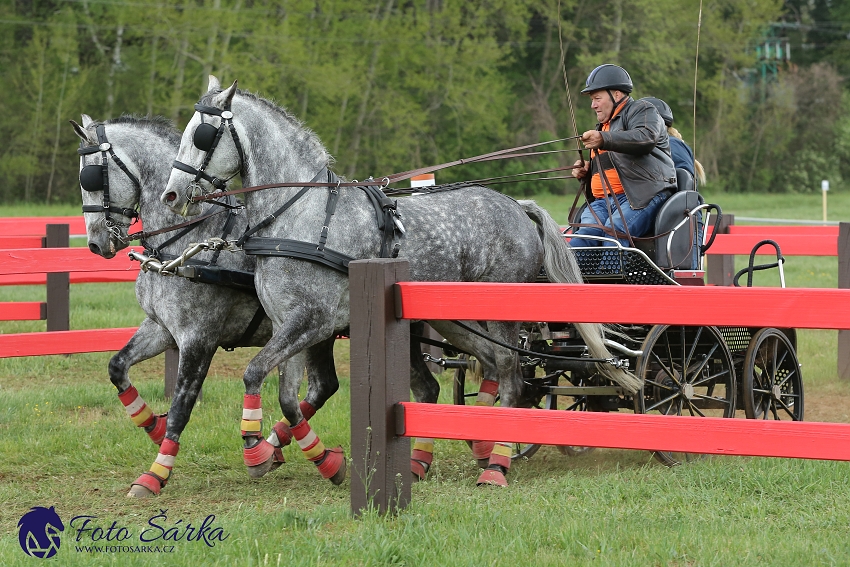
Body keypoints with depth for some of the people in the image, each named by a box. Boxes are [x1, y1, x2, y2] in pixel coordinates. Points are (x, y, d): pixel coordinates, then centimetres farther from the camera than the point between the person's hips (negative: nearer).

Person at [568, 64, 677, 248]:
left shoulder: (641, 110, 6)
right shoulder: (603, 126, 35)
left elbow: (646, 138, -18)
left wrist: (603, 140, -29)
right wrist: (585, 170, 23)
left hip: (641, 196, -7)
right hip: (601, 201, 7)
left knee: (614, 232, -34)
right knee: (585, 234, -24)